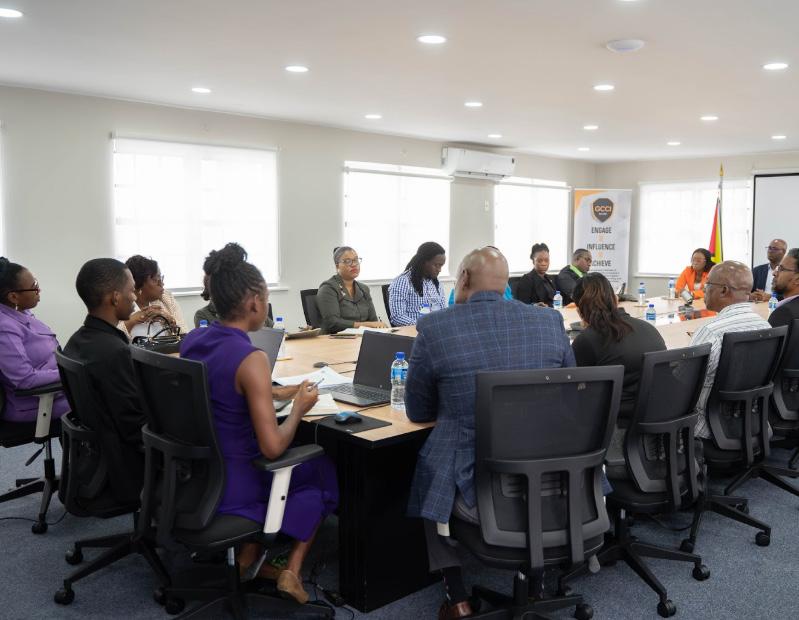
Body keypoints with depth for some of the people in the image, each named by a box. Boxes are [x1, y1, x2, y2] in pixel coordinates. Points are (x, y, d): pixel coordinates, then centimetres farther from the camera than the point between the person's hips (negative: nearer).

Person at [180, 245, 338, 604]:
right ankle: (292, 571, 15)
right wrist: (299, 408, -8)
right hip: (231, 485, -7)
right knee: (323, 471, 18)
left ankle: (248, 557, 29)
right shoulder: (250, 359, -25)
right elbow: (272, 448, -25)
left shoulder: (190, 341, -1)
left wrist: (273, 394, 15)